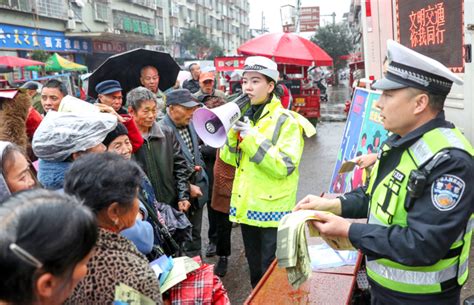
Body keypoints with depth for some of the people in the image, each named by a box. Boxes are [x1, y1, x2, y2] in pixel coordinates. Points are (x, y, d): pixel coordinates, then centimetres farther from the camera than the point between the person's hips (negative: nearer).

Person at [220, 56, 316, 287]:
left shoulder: (286, 121, -12)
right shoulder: (244, 117, 8)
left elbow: (284, 167, -21)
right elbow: (230, 158, 9)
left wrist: (252, 138, -24)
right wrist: (234, 131, -8)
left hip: (272, 210, -6)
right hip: (246, 207, 6)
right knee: (255, 270, 21)